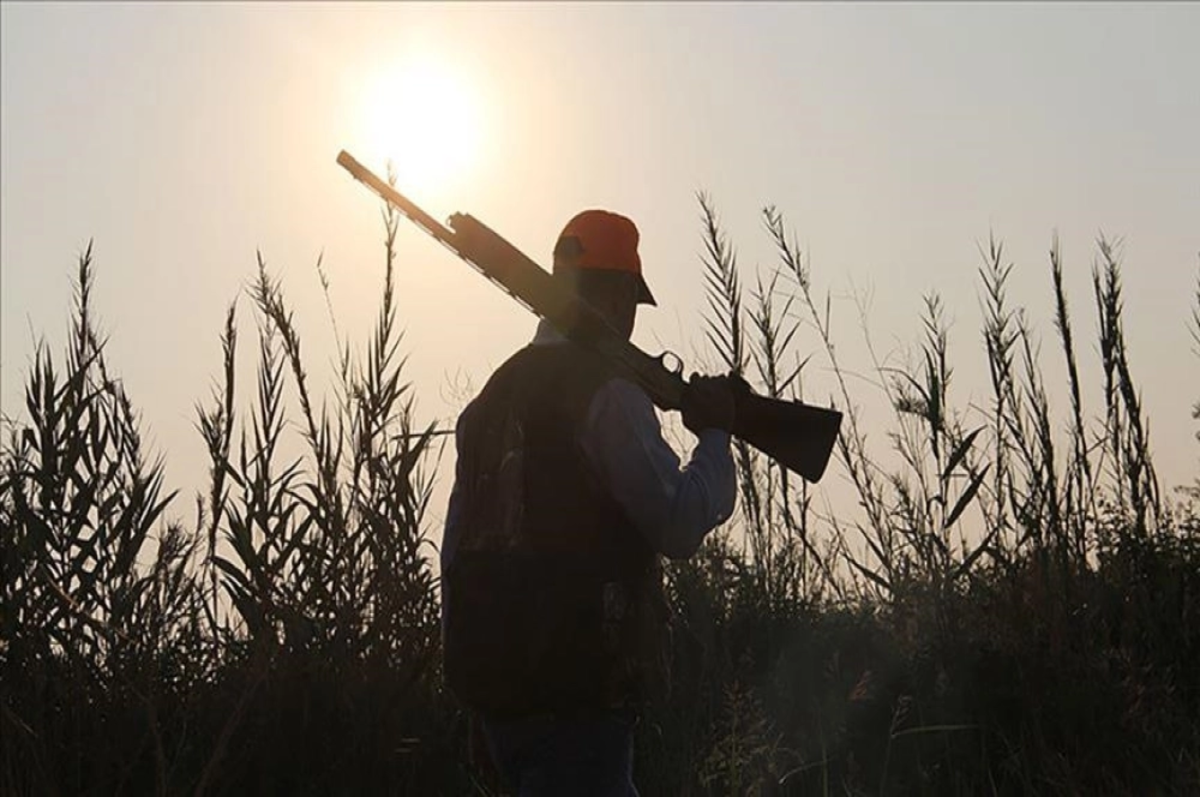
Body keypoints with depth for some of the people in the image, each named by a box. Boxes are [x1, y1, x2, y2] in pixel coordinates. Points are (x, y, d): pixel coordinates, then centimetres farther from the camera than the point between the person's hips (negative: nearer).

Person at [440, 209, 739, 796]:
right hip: (577, 687, -8)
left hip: (494, 679, 8)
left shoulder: (496, 392, 15)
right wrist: (715, 434, 0)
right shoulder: (607, 390, -11)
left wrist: (468, 659, 24)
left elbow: (455, 548, 18)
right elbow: (680, 525, -15)